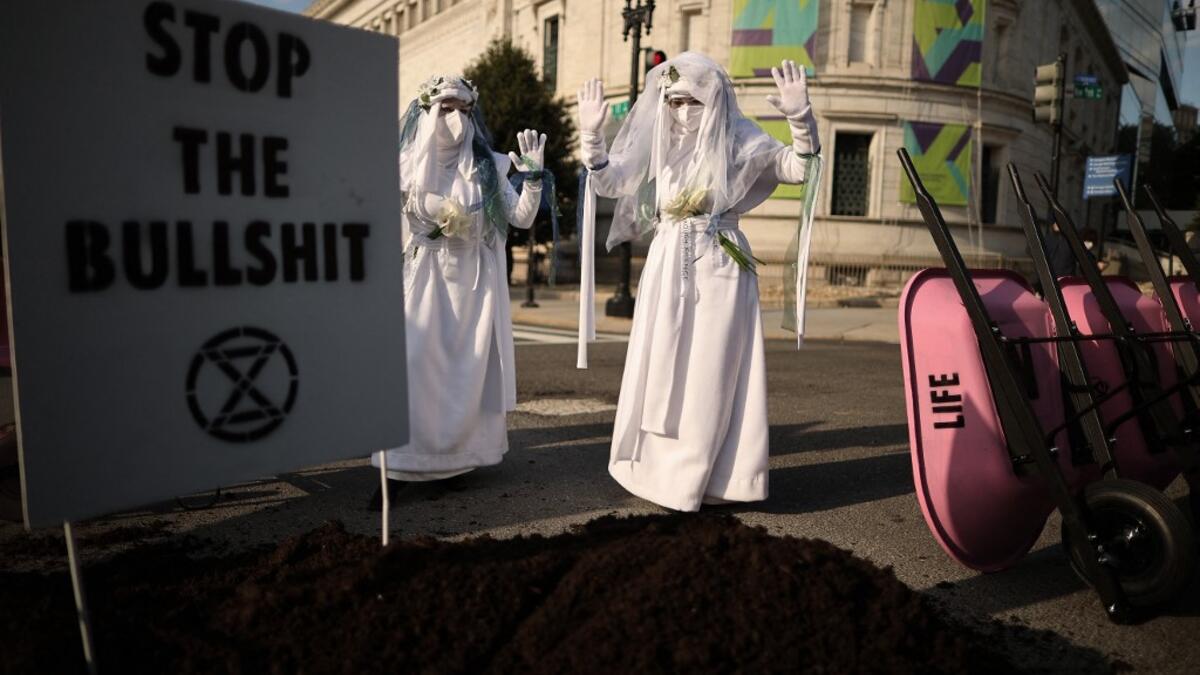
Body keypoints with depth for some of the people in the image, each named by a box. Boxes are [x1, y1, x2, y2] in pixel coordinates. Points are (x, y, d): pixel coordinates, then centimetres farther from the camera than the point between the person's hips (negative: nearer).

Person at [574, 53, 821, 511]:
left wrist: (800, 118, -21)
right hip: (667, 266, 4)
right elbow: (608, 183, 3)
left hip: (719, 270, -3)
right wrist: (591, 135, -10)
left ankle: (689, 479, 10)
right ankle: (657, 466, 21)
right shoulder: (658, 142, 8)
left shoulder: (739, 141, -1)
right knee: (661, 372, 7)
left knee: (710, 374, -1)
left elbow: (800, 170, -6)